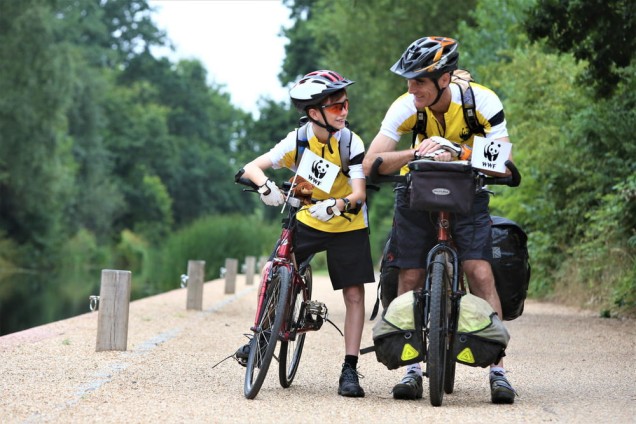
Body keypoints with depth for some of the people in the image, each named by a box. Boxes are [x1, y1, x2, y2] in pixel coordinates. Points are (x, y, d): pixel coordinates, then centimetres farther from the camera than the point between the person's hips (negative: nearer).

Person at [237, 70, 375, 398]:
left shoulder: (351, 143, -18)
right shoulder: (298, 141, -15)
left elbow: (359, 193, -24)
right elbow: (251, 167, -19)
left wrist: (336, 205, -45)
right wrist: (265, 185, -42)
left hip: (347, 225, -1)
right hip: (308, 219, 1)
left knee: (354, 294, -6)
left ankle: (350, 368, 1)